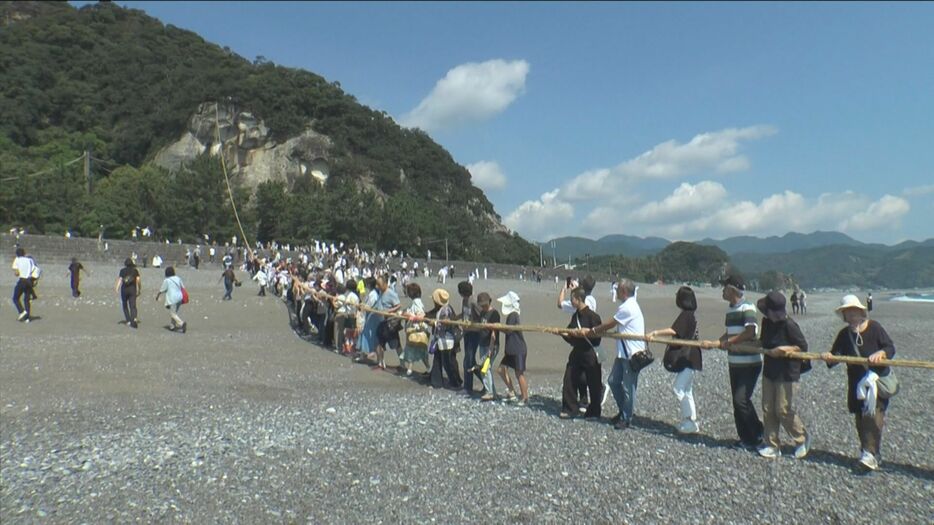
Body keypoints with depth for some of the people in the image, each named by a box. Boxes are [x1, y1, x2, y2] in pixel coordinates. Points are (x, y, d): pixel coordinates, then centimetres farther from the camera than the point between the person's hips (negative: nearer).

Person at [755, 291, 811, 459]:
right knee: (768, 409, 8)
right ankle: (772, 445, 17)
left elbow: (803, 346, -12)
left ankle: (802, 439, 21)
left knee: (783, 410, -3)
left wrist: (785, 349, -22)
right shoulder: (766, 322, 5)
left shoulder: (789, 324, -17)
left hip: (787, 374, -7)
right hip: (769, 371, 7)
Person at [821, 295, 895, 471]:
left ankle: (871, 454, -13)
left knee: (873, 415, -15)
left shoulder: (874, 327, -6)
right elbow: (835, 354, 4)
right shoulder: (844, 334, 5)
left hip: (878, 378, -4)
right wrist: (829, 357, -19)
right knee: (861, 418, 8)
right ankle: (871, 452, 22)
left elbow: (891, 348, -7)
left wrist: (881, 353, -28)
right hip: (856, 381, 5)